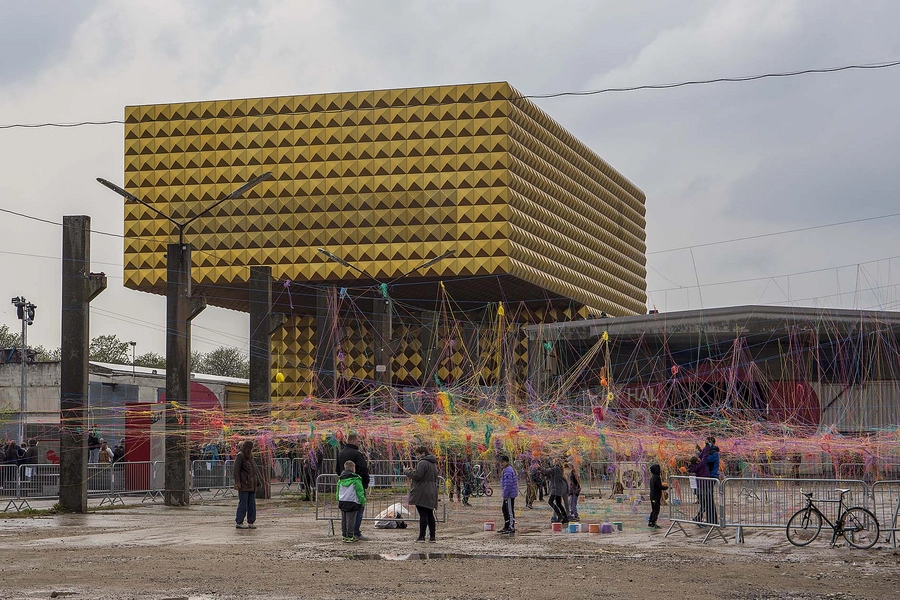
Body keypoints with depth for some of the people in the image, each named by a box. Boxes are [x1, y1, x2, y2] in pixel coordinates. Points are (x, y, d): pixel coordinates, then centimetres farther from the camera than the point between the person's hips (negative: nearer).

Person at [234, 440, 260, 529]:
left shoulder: (250, 457, 16)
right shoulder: (240, 456, -8)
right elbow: (236, 470, -11)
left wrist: (257, 481, 16)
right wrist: (237, 483, -17)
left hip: (251, 485, 8)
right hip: (244, 485, -8)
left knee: (252, 505, 8)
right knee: (243, 504, -5)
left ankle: (251, 522, 12)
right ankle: (239, 523, 0)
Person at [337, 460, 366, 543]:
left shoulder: (341, 480, 11)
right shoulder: (356, 479, -8)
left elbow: (338, 492, 17)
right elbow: (360, 491, -7)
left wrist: (339, 500, 26)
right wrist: (363, 501, 2)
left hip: (342, 502, 6)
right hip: (352, 502, -6)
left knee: (344, 520, 12)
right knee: (351, 520, -3)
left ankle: (344, 535, 16)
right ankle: (349, 537, -4)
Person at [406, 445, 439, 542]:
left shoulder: (423, 463, -15)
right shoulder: (433, 464, 17)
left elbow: (417, 476, -20)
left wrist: (408, 471, -3)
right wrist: (413, 471, 19)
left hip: (422, 494, -9)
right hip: (431, 493, 9)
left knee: (423, 515, -7)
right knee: (430, 515, 10)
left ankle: (421, 536, -7)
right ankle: (432, 536, 10)